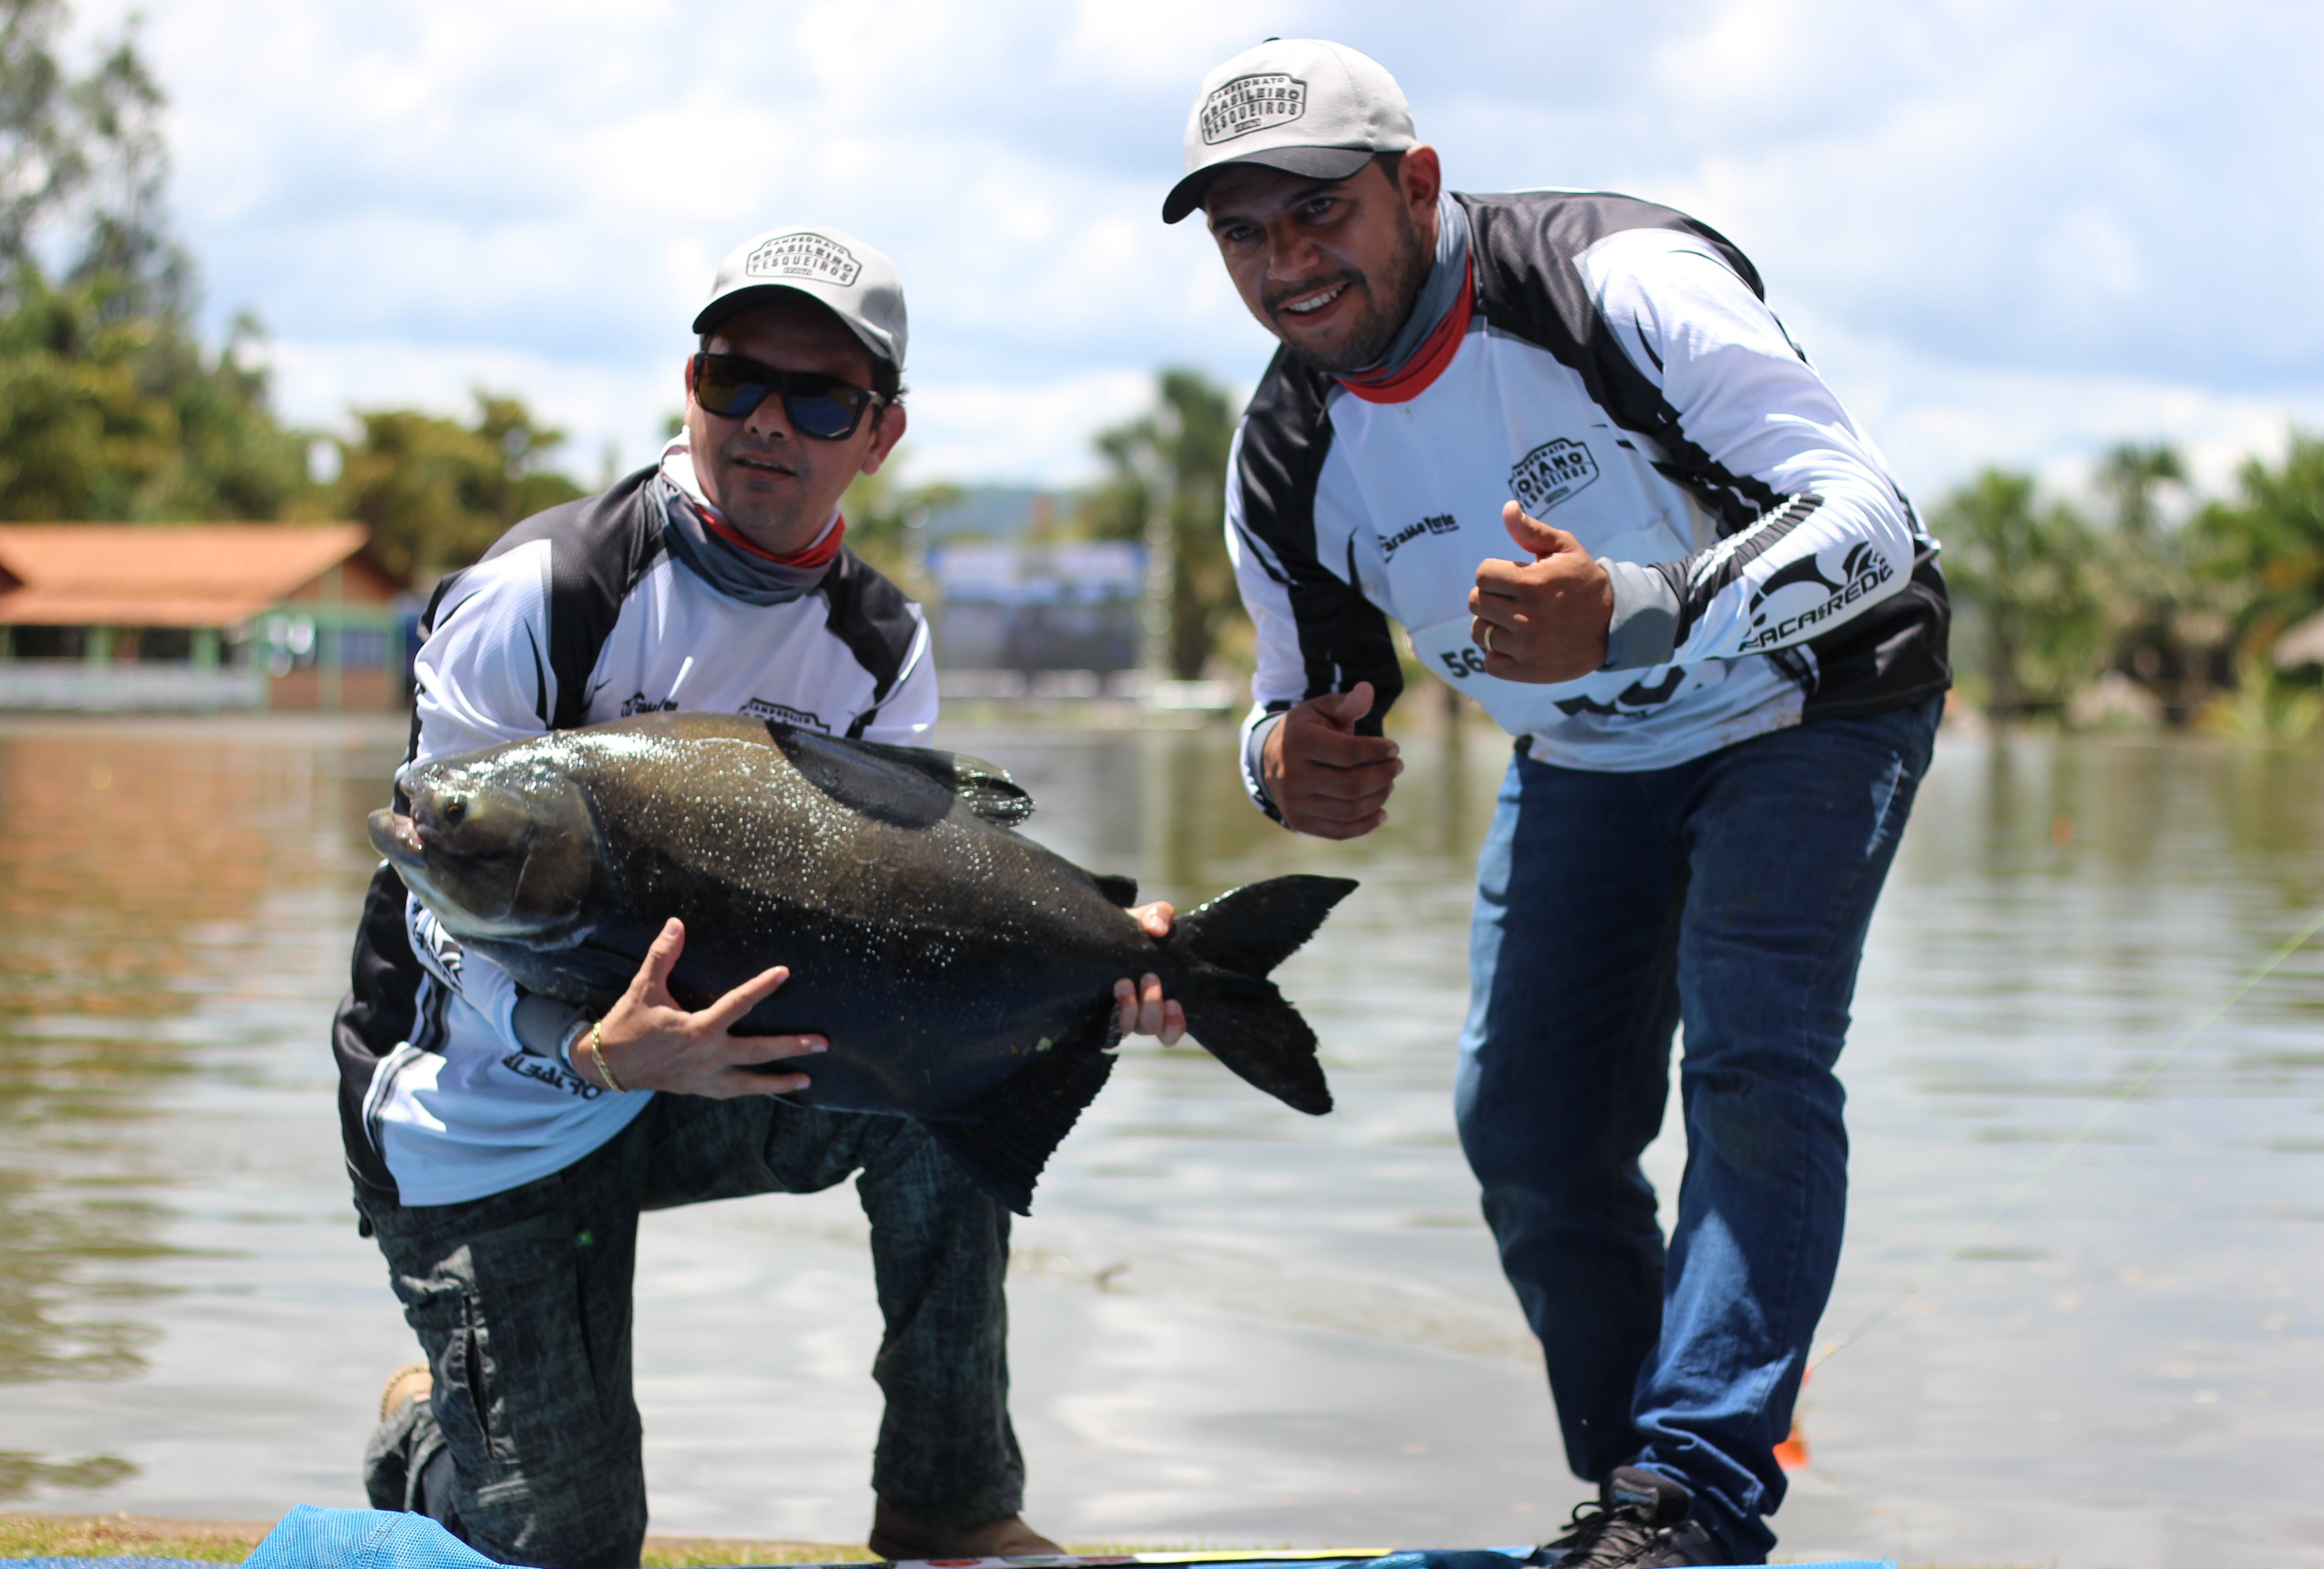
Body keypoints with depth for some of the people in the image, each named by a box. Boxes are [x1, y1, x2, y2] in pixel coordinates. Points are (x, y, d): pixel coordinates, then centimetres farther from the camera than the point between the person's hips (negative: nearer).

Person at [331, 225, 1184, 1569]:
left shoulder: (884, 651, -4)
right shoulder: (536, 599, -20)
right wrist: (600, 1052, -43)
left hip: (696, 1075, 4)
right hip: (483, 1118, -4)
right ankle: (427, 1436, 31)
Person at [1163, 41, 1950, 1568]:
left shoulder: (1618, 281, -30)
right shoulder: (1289, 462, -12)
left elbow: (1867, 519, -35)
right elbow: (1309, 692, 2)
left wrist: (1631, 615, -50)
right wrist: (1287, 762, -25)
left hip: (1811, 705, -6)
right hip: (1584, 760, 6)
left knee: (1752, 1059, -23)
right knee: (1524, 1119, -1)